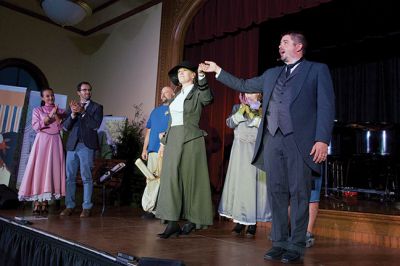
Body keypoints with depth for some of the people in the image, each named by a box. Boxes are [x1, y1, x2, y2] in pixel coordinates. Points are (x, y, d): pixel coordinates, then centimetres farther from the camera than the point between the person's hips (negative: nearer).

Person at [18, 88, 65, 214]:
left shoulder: (60, 111, 14)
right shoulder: (37, 110, 9)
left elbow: (63, 126, 2)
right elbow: (36, 126, -4)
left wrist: (56, 114, -8)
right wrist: (50, 115, -10)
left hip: (55, 142, 2)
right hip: (42, 141, -1)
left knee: (52, 169, -2)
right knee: (38, 169, -6)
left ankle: (45, 203, 2)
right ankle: (36, 203, -4)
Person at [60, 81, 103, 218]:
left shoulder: (96, 107, 5)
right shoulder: (72, 106, 15)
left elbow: (96, 125, -9)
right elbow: (66, 126, 8)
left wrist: (82, 112, -14)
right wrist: (73, 114, -9)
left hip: (87, 146, -4)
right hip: (72, 145, 4)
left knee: (86, 177, -2)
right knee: (70, 177, 6)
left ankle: (86, 207, 4)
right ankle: (69, 206, 15)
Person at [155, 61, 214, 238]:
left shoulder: (197, 92, 1)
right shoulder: (178, 95, 21)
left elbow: (207, 98, -24)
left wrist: (202, 76, -32)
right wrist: (164, 141, 20)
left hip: (190, 140, -7)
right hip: (173, 140, 7)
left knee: (190, 177, -2)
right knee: (171, 178, -1)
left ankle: (192, 219, 11)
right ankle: (173, 222, 1)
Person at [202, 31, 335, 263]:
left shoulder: (318, 70, 8)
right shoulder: (271, 74, 24)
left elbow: (326, 106, -2)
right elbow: (243, 85, 30)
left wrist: (323, 139, -13)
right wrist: (218, 71, 29)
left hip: (300, 140, -5)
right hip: (272, 139, 5)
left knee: (299, 194, -1)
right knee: (277, 193, 6)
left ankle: (296, 246, 9)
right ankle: (279, 243, 16)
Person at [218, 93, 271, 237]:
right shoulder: (237, 107, 14)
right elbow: (230, 123, 0)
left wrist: (254, 117, -14)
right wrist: (241, 112, -11)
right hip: (240, 150, 2)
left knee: (254, 183, -3)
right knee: (239, 183, 1)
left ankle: (252, 223, 3)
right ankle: (239, 221, 8)